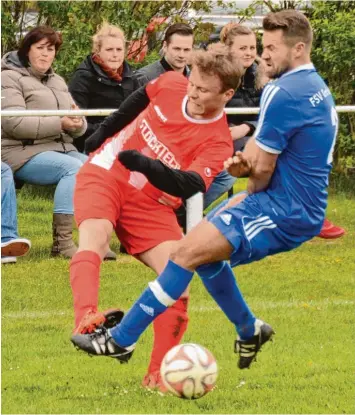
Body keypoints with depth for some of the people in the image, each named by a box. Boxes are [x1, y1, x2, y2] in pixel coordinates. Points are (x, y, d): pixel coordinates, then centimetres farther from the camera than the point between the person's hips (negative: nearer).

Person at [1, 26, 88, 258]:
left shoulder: (58, 82, 22)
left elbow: (78, 129, 17)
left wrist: (78, 123, -10)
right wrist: (59, 124, -21)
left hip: (62, 149, 7)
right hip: (24, 152, -7)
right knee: (74, 168, -31)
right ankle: (62, 242, -35)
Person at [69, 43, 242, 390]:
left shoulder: (218, 143, -14)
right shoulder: (171, 85, -6)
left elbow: (189, 186, -30)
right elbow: (141, 98, 18)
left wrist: (146, 165, -45)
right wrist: (107, 128, 26)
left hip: (150, 205, 0)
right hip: (104, 175, 0)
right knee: (94, 238, -30)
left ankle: (157, 377, -3)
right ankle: (85, 319, -57)